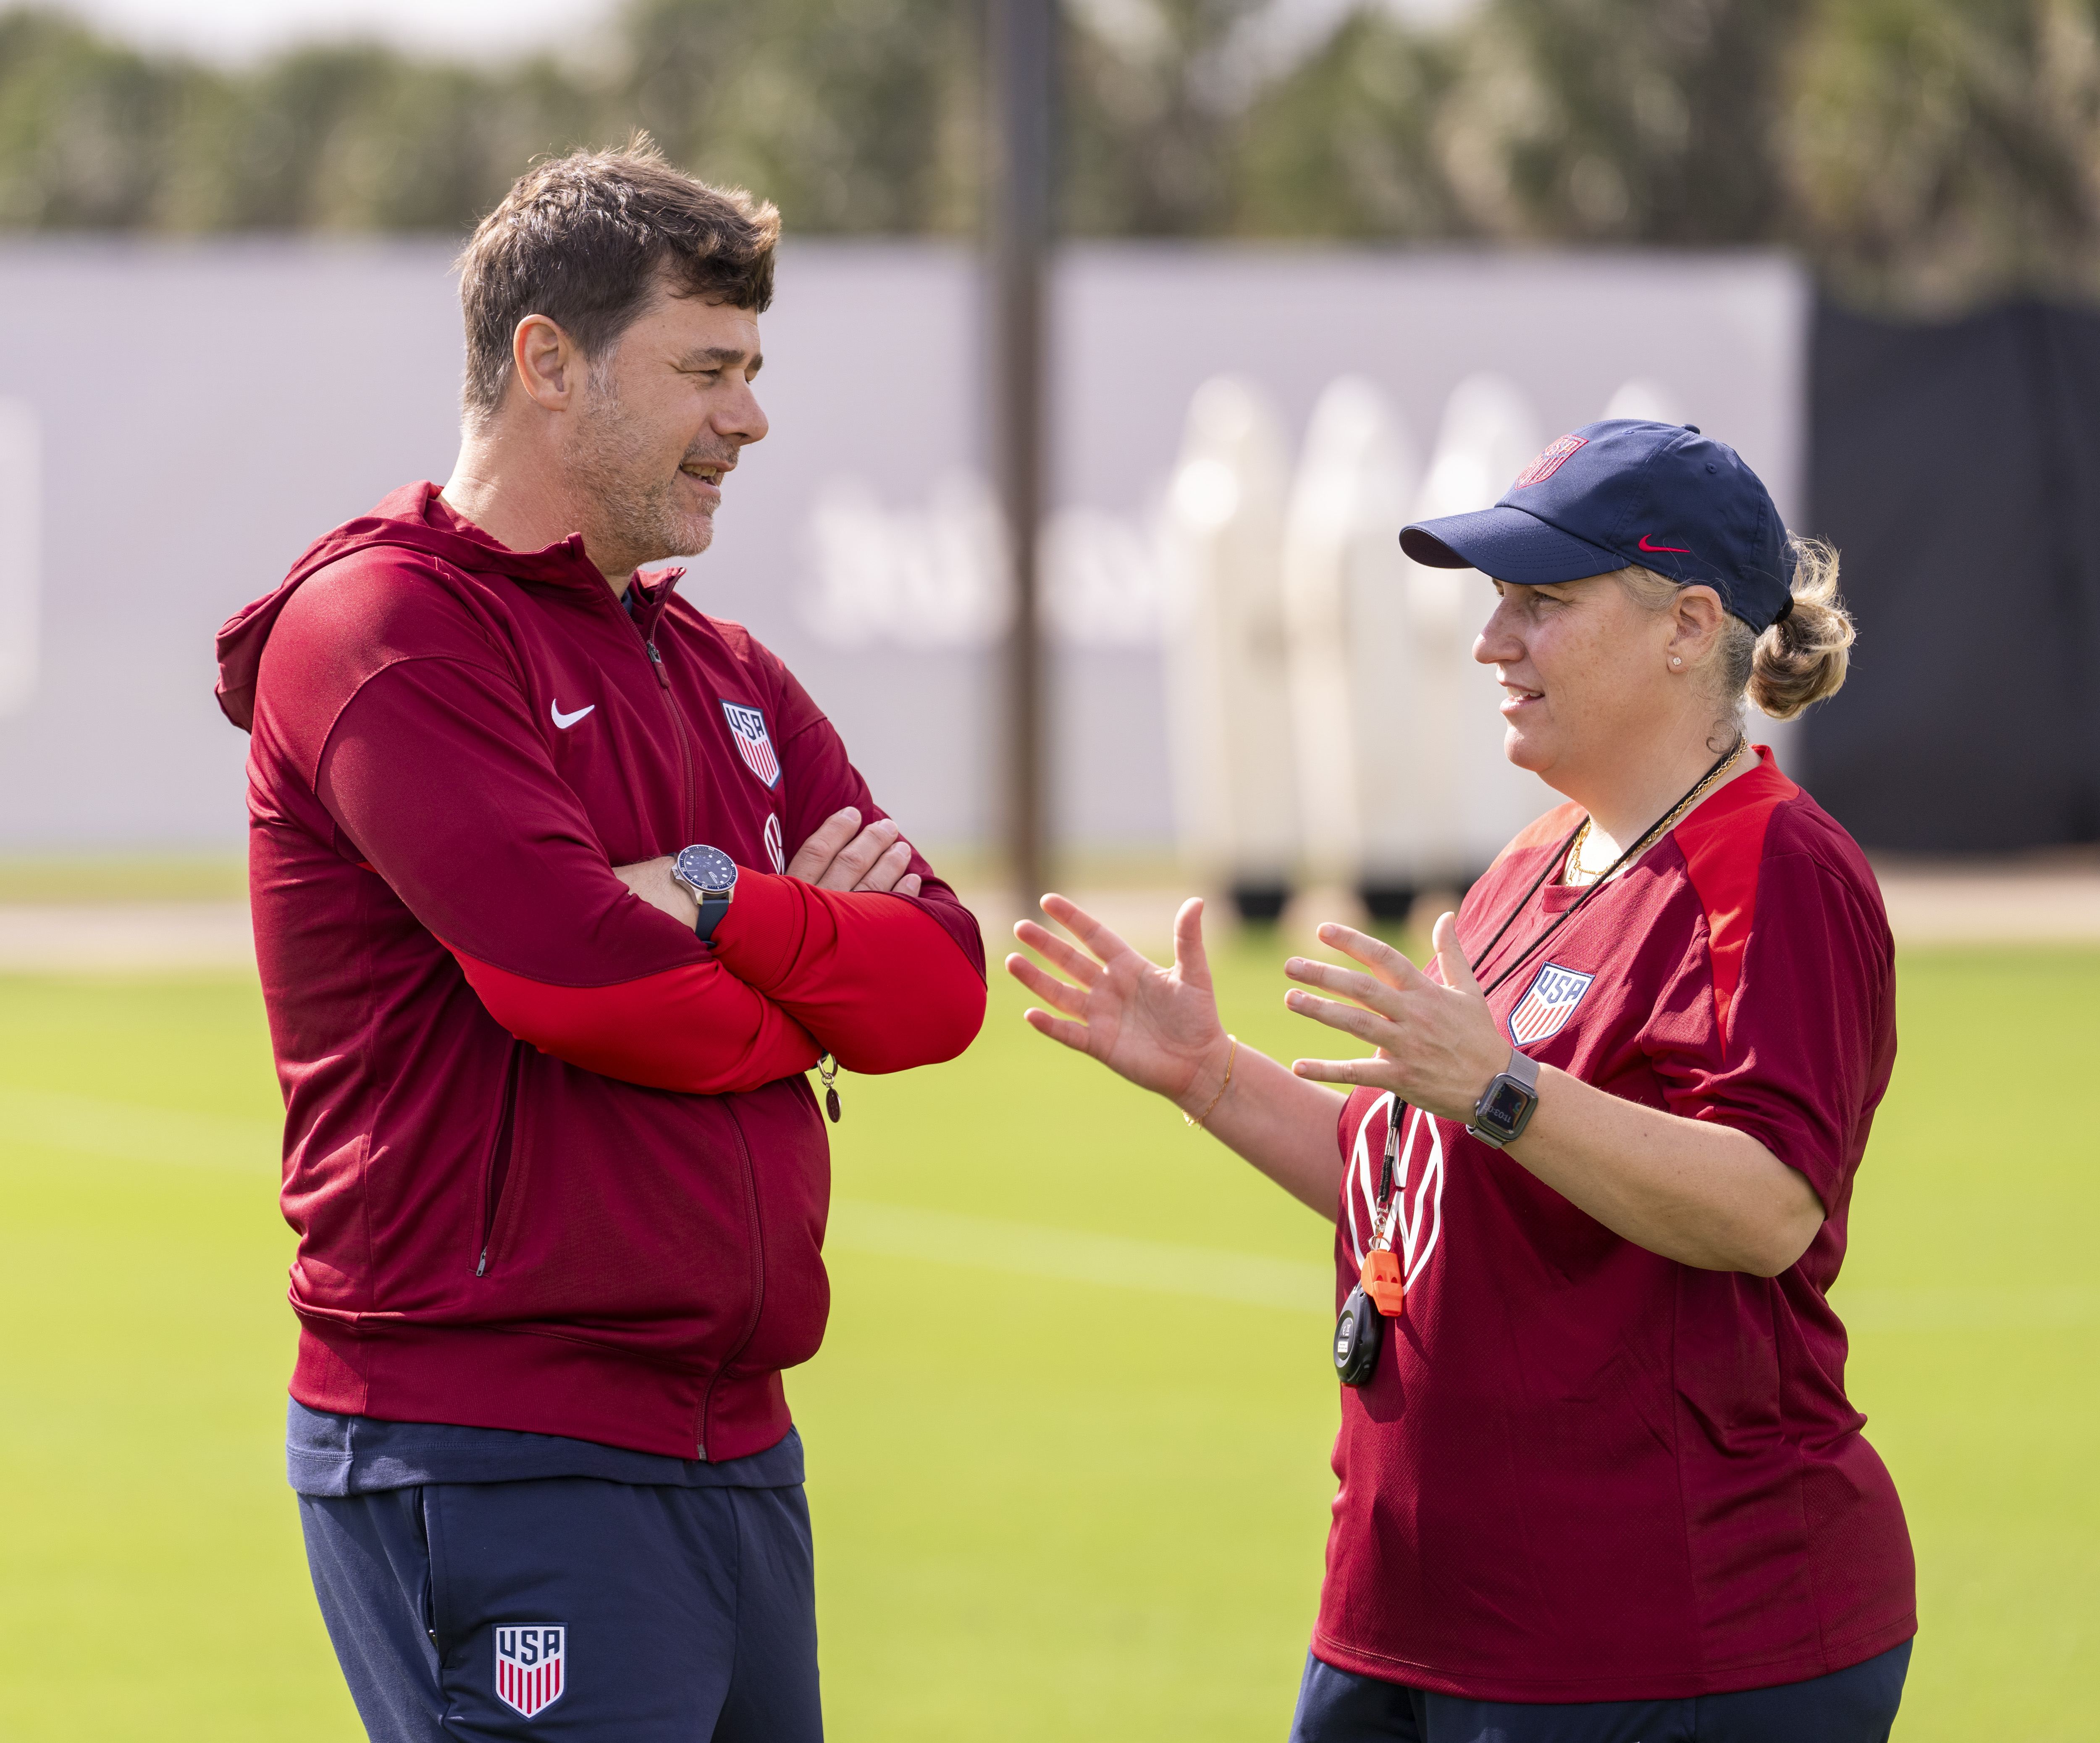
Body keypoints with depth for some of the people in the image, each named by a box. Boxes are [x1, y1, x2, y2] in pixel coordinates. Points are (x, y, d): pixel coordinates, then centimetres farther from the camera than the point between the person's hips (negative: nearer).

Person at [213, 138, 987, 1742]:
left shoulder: (730, 677, 19)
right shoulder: (384, 629, -7)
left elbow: (941, 986, 7)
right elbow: (575, 974, -19)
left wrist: (714, 904, -11)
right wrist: (813, 983, -1)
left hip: (738, 1454, 8)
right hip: (497, 1472, -8)